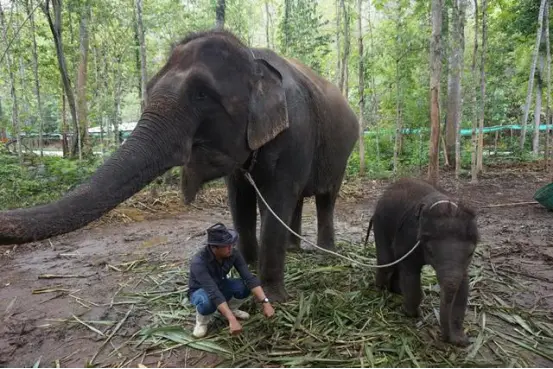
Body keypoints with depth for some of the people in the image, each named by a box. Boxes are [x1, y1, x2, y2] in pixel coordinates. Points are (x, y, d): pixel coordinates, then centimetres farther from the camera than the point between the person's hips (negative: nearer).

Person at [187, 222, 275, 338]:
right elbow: (213, 293, -45)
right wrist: (232, 320, -51)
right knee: (208, 302, -40)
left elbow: (249, 278, -26)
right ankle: (202, 321, -4)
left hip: (220, 286, 5)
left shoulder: (233, 253, -22)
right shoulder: (198, 262, -38)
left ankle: (229, 309, 7)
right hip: (201, 291, -4)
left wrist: (265, 302, -36)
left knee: (245, 286, -24)